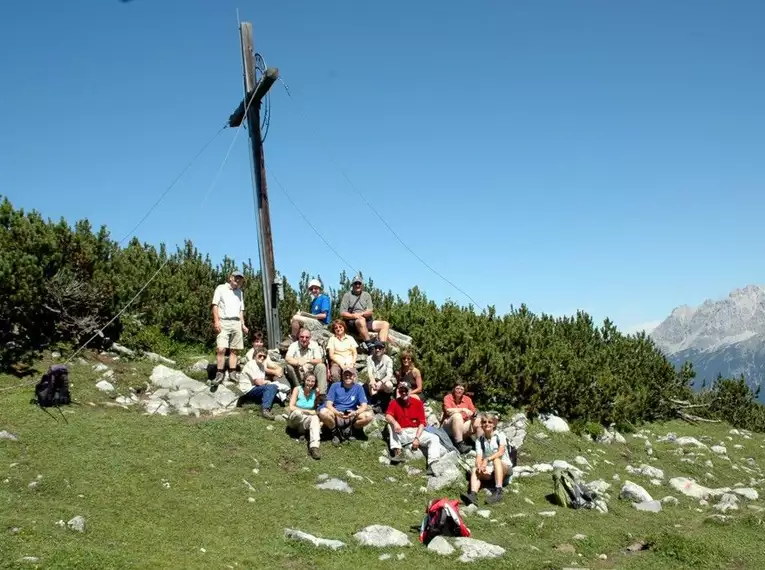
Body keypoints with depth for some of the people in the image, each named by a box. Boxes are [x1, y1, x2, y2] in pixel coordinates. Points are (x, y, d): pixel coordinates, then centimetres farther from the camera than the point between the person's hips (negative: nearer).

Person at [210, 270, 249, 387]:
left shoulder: (240, 292, 21)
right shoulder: (221, 288, 5)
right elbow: (215, 305, -3)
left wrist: (243, 324, 13)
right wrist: (216, 321, -14)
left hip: (237, 323, 5)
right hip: (224, 322, -5)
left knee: (234, 350, 2)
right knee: (221, 348, -16)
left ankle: (232, 373, 6)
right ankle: (220, 374, -12)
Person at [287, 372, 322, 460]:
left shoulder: (315, 392, -3)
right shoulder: (297, 389, -11)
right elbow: (291, 407, -19)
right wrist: (308, 411, -24)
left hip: (306, 421, 2)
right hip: (294, 420, -2)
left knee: (315, 418, -33)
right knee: (297, 412, -37)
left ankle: (314, 446, -45)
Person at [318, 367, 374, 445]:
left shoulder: (358, 388, 1)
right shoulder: (335, 386, -2)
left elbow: (364, 406, -6)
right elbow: (328, 404, -9)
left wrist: (355, 413, -28)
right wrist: (337, 413, -29)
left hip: (351, 418, 1)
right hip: (336, 417, -1)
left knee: (369, 415, -25)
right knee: (323, 412, -32)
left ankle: (349, 430, -1)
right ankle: (335, 432, -4)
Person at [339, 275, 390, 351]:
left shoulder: (366, 295, 17)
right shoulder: (347, 295, 6)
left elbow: (370, 311, 4)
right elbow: (342, 313, -2)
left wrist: (361, 314, -16)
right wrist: (354, 316, -18)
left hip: (367, 321, 5)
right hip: (352, 322, -5)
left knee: (385, 324, -12)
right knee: (361, 320, -38)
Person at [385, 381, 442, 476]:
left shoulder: (418, 403, -1)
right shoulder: (394, 403, -1)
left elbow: (421, 423, -4)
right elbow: (388, 416, -19)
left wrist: (417, 438, -17)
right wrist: (395, 423, -41)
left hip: (416, 432, 1)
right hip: (402, 434, 0)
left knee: (434, 438, -21)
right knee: (391, 425, -25)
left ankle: (432, 465, -36)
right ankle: (397, 452, -33)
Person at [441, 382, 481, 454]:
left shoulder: (467, 399, 8)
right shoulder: (448, 397, -4)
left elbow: (473, 412, 3)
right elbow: (448, 411, -20)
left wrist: (474, 414, -21)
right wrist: (463, 409, -25)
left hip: (463, 426, 4)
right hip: (448, 427, -4)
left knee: (478, 421, -15)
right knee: (457, 415, -34)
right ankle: (460, 445, -43)